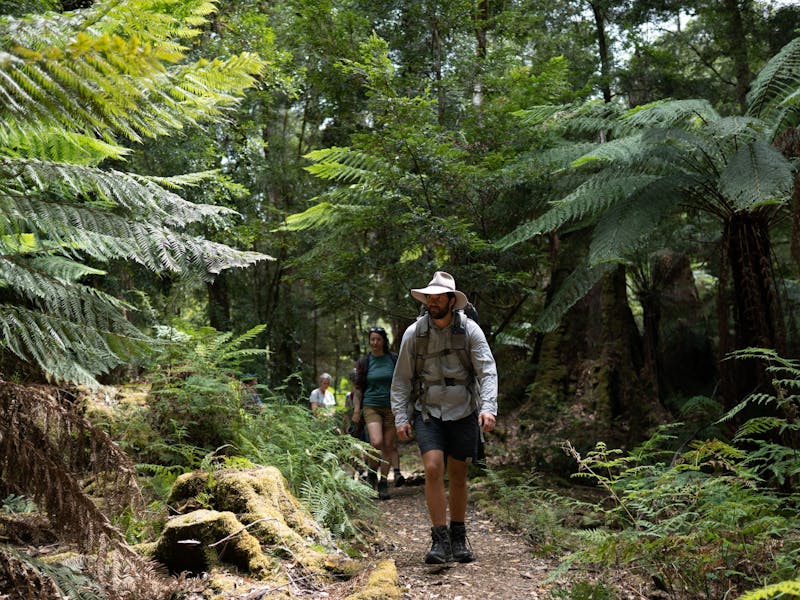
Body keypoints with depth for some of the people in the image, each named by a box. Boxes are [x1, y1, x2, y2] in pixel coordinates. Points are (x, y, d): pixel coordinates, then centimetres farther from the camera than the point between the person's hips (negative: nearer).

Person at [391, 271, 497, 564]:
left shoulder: (470, 330, -5)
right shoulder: (413, 333, -2)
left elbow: (487, 371, -10)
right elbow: (401, 379, 3)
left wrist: (488, 407, -25)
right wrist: (401, 417, -4)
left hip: (462, 413, 1)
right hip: (428, 413, 0)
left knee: (458, 475, 10)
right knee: (433, 469, -17)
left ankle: (459, 538, 27)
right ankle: (440, 540, -5)